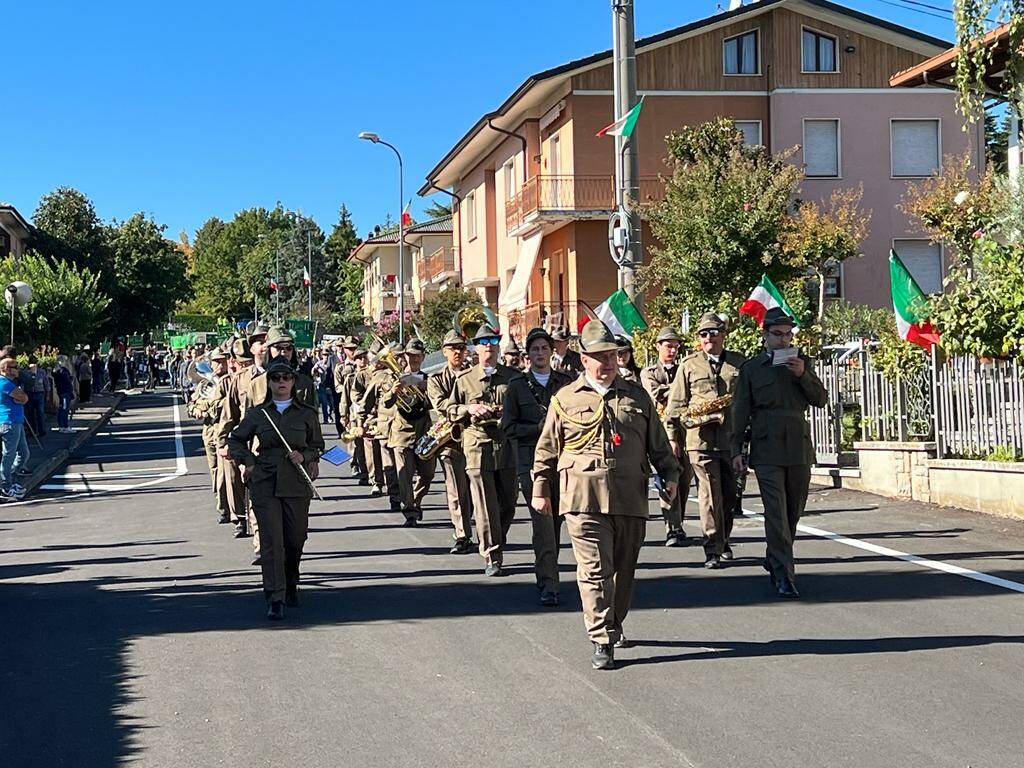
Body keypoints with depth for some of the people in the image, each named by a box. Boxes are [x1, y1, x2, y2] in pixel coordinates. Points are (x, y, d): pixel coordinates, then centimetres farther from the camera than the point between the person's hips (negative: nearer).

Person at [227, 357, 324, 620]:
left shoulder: (307, 414, 5)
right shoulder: (257, 413, 5)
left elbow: (318, 446, 14)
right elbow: (235, 441, 16)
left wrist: (304, 456, -6)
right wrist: (249, 462, 2)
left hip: (297, 484, 1)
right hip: (265, 484, -1)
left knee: (296, 539, 9)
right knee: (272, 542, -8)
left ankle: (291, 584, 36)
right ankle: (275, 600, -7)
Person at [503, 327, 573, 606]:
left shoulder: (566, 382, 10)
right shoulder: (517, 385, 5)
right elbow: (509, 426, 2)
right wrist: (539, 428, -11)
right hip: (531, 461, -2)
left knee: (556, 520, 8)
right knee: (542, 521, -10)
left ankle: (545, 573, 25)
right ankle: (548, 584, -9)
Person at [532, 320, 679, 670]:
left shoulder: (637, 396, 14)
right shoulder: (566, 399, 7)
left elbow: (657, 441, 19)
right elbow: (547, 449, 11)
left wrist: (670, 474, 9)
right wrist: (541, 490, 10)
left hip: (630, 498, 3)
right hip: (584, 497, -3)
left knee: (624, 569, 10)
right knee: (595, 570, -8)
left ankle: (614, 625, 29)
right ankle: (601, 641, -6)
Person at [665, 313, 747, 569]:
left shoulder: (739, 363, 9)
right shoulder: (689, 365, 6)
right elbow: (676, 404, 9)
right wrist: (673, 437, 6)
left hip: (732, 439, 2)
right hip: (700, 440, -2)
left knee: (729, 495, 11)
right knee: (709, 495, -6)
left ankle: (723, 541, 30)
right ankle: (713, 550, -3)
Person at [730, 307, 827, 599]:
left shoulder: (802, 363, 12)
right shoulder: (751, 368, 4)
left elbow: (821, 400, 7)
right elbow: (740, 411, 5)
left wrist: (803, 375, -9)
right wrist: (736, 450, 0)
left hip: (799, 448, 3)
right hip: (767, 451, -3)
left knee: (794, 511, 12)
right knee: (776, 513, -9)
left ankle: (774, 560, 32)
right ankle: (783, 575, -9)